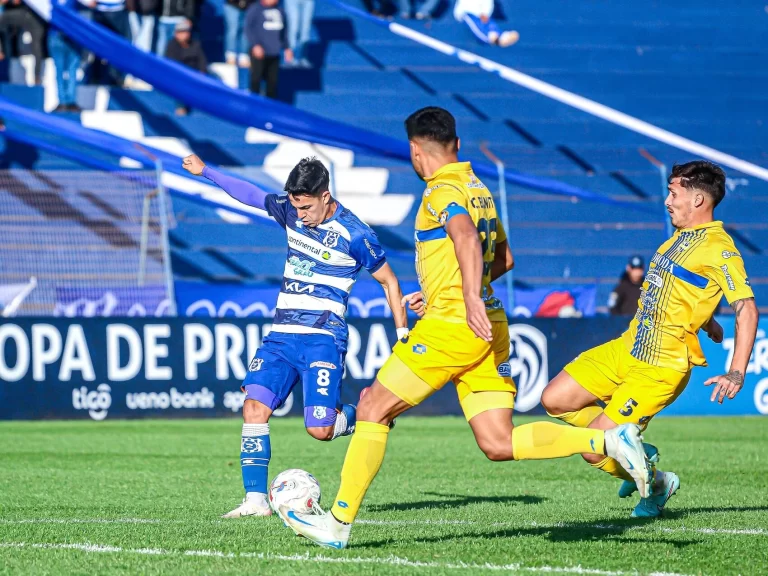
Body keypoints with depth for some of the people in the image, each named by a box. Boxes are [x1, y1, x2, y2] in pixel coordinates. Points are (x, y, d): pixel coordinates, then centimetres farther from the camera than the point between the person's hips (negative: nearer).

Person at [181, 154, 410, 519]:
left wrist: (403, 335, 0)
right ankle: (256, 499, -11)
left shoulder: (353, 235, -9)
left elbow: (388, 281, 1)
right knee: (254, 407, -13)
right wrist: (205, 171, 25)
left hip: (323, 340, -5)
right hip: (282, 336, 5)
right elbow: (250, 194, 23)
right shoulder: (291, 213, 7)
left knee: (320, 429, -14)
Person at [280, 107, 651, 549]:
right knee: (499, 445, 2)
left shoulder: (443, 191, -9)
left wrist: (471, 298, -43)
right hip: (488, 331, 8)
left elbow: (467, 236, -29)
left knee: (372, 411, 3)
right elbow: (503, 258, 30)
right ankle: (609, 441, -12)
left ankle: (339, 523, 4)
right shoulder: (480, 189, 19)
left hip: (451, 327, -8)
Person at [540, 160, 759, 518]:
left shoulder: (718, 248, -16)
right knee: (554, 400, 4)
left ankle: (657, 484, 18)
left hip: (661, 368, -9)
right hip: (627, 350, 9)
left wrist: (736, 374, -28)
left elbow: (747, 310, -22)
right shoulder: (681, 237, 12)